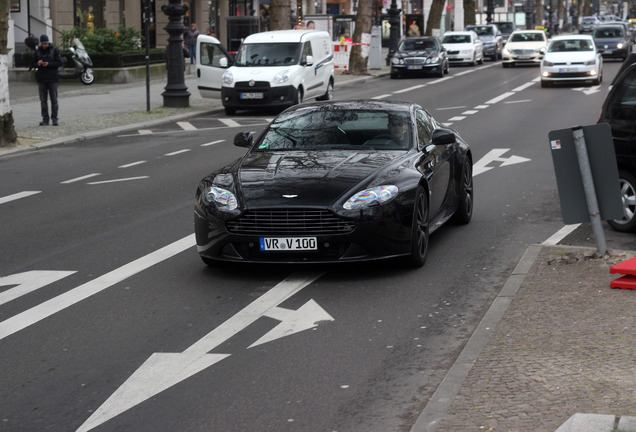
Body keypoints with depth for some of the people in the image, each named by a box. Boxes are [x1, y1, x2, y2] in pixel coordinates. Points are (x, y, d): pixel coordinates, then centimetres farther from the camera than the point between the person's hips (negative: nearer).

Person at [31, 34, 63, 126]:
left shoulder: (54, 50, 1)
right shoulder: (37, 51, 9)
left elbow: (59, 63, -5)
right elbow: (32, 64, 10)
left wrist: (49, 64, -18)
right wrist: (37, 64, -13)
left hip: (52, 79, -3)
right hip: (41, 79, 3)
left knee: (54, 99, -1)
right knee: (43, 100, 3)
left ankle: (54, 119, 3)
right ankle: (45, 119, 6)